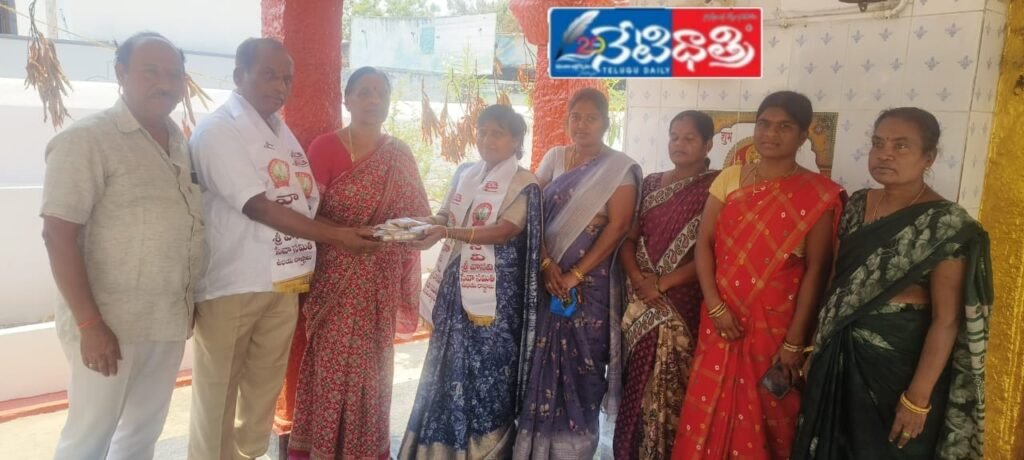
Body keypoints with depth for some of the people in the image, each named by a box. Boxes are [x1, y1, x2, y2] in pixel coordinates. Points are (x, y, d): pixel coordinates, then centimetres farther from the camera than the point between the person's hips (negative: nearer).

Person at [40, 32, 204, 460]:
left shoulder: (181, 143, 9)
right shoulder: (86, 139, -11)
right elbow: (58, 235, -15)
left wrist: (191, 302, 14)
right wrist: (90, 323, -19)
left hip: (170, 320, 6)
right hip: (111, 322, -6)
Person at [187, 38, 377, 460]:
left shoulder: (282, 131, 13)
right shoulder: (217, 129, -10)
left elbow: (307, 202, 14)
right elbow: (257, 207, -19)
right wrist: (335, 235, -20)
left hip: (284, 282, 7)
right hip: (233, 285, -7)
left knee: (265, 387, 16)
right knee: (217, 392, 7)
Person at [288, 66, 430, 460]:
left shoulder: (399, 155, 7)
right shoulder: (326, 147, -5)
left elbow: (416, 215, 8)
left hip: (381, 279, 4)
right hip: (335, 275, -4)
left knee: (372, 362, 12)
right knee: (332, 362, 0)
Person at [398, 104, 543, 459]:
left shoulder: (523, 184, -6)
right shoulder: (464, 173, 13)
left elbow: (504, 231, -17)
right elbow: (445, 215, 15)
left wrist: (447, 233, -26)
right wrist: (422, 225, -9)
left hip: (495, 291, -5)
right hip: (456, 284, 6)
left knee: (485, 368, -2)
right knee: (448, 365, 10)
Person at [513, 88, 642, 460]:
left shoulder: (619, 168, -2)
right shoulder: (554, 158, 9)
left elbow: (618, 226, -10)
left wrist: (576, 275, -14)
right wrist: (546, 264, -10)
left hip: (590, 283, -3)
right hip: (547, 278, 3)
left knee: (581, 365, 2)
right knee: (541, 362, 6)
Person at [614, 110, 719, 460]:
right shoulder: (650, 183, 12)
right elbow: (628, 237, 9)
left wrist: (662, 283, -14)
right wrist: (637, 279, -9)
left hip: (683, 305, -4)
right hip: (641, 301, 4)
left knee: (670, 390, 0)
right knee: (637, 387, 9)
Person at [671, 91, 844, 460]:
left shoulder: (817, 194, -6)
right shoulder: (730, 178, 4)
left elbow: (815, 271, -7)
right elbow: (704, 242, 2)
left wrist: (795, 340, -8)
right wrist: (714, 305, -8)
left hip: (775, 323, -3)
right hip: (723, 318, 3)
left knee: (765, 415, 9)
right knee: (710, 408, 9)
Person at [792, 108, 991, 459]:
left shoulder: (947, 225, -15)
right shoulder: (858, 204, 3)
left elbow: (947, 319, -17)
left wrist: (918, 397, -18)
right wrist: (821, 343, 10)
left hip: (900, 361, -5)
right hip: (841, 355, 6)